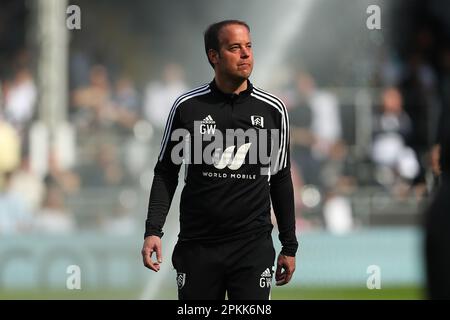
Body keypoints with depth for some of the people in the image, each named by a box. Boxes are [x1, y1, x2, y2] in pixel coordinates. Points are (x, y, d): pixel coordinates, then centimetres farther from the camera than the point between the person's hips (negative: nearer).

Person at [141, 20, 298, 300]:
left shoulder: (273, 110, 3)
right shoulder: (187, 107, 0)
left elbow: (281, 179, 11)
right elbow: (166, 172, 6)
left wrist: (289, 246, 10)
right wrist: (153, 231, -5)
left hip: (253, 245, 0)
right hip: (197, 244, 0)